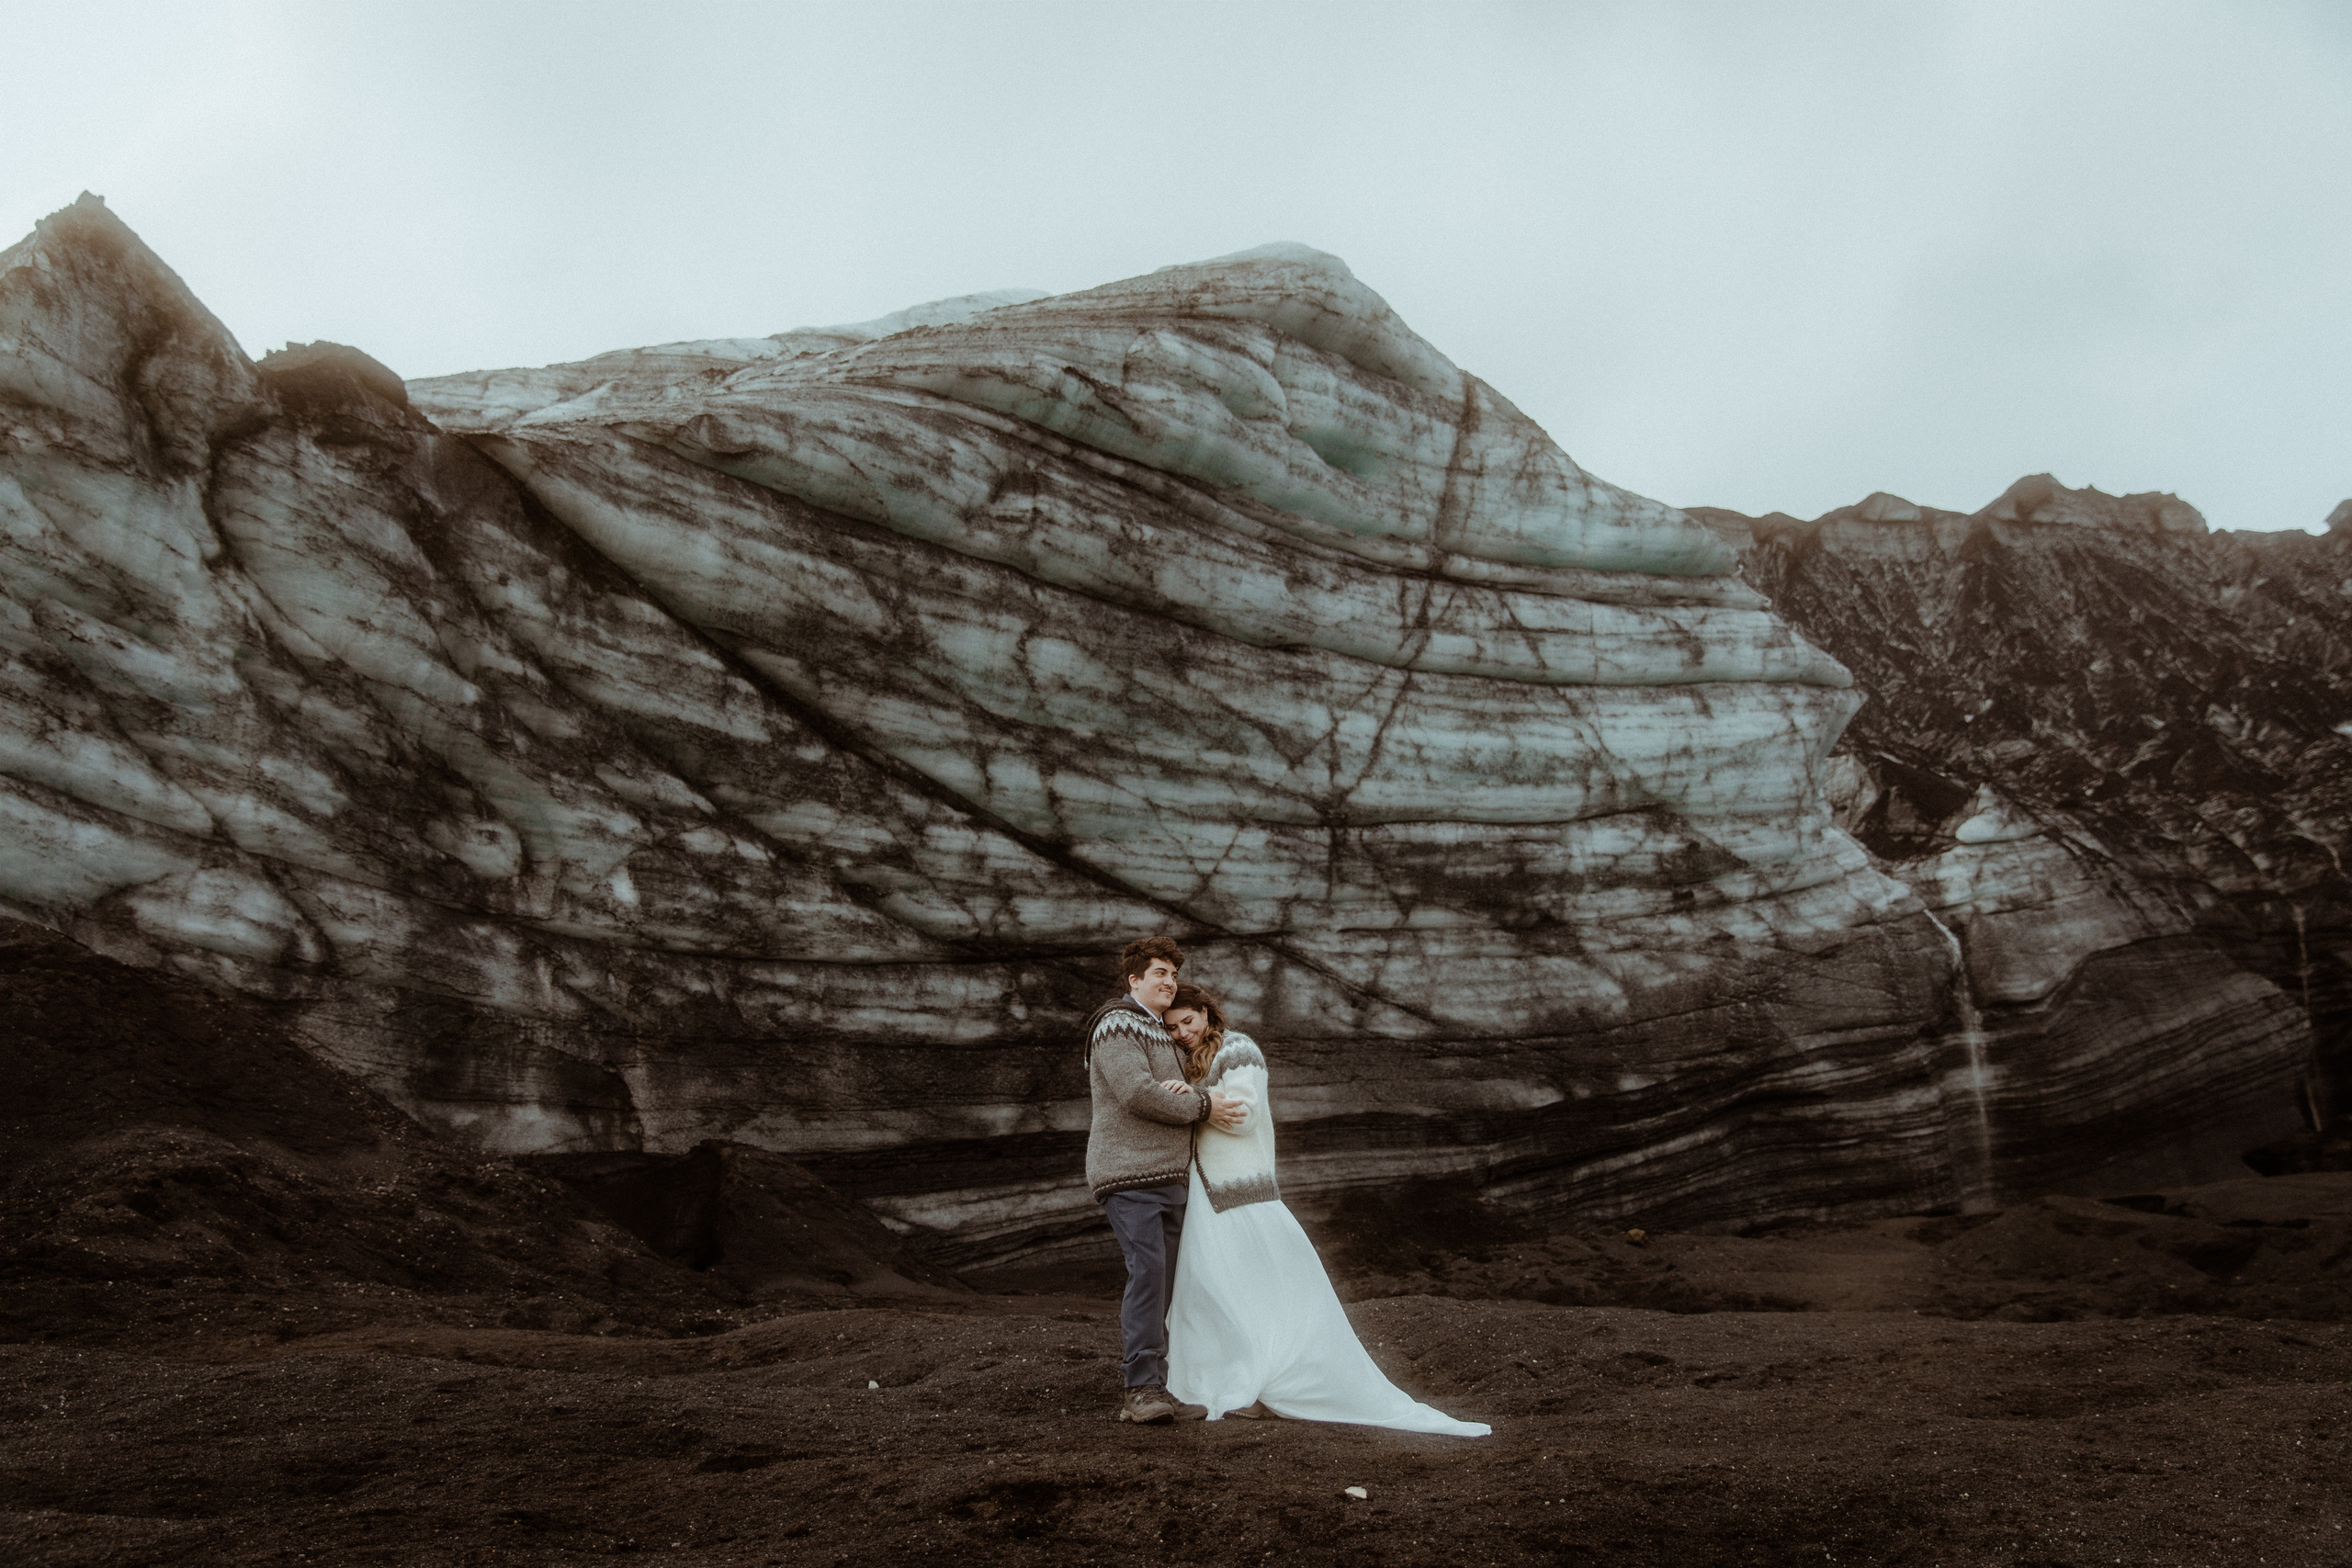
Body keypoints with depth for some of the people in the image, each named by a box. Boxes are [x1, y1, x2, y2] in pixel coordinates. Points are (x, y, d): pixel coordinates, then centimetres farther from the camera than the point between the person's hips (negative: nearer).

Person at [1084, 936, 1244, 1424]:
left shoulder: (1160, 1034, 25)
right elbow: (1137, 1094, -18)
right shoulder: (1116, 1025, -6)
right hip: (1128, 1174, -9)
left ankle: (1151, 1392, 6)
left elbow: (1164, 1095, 18)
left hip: (1166, 1177, 9)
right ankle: (1141, 1388, -22)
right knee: (1147, 1269, -20)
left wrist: (1187, 1090, -7)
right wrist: (1202, 1106, -10)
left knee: (1162, 1280, 4)